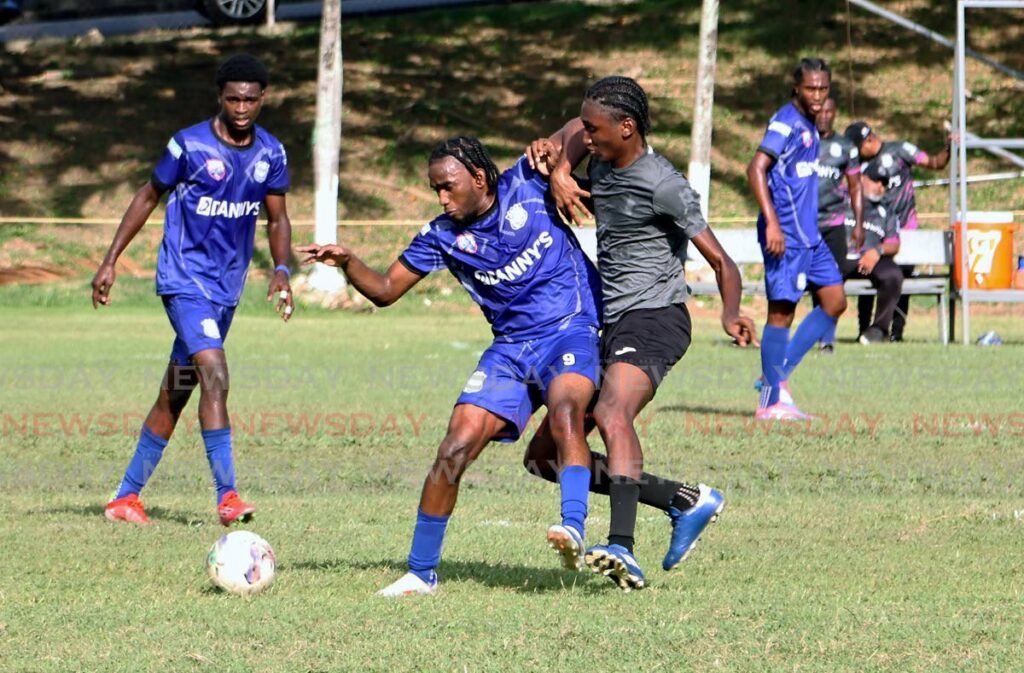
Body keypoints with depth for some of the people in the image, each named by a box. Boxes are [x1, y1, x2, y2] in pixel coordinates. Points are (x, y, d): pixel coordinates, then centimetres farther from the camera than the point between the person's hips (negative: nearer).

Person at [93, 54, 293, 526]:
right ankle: (226, 495, -23)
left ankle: (126, 497, 19)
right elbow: (148, 198, 2)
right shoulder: (189, 146, -10)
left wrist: (281, 270, -5)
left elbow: (277, 219, 13)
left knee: (174, 397, 10)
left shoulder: (270, 154, 3)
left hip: (226, 288, 5)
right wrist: (110, 261, 1)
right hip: (185, 279, -5)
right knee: (215, 377, -23)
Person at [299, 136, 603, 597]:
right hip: (510, 348, 4)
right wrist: (346, 262, -10)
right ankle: (420, 572, 3)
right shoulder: (443, 236, 3)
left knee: (565, 411, -36)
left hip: (570, 332, -4)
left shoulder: (527, 184, -5)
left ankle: (573, 531, -47)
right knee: (454, 450, -9)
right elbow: (385, 291, 8)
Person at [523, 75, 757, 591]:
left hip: (653, 318, -9)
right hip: (608, 326, 10)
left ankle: (623, 548, -53)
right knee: (545, 455, 5)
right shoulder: (602, 166, 11)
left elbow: (721, 262, -14)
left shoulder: (662, 185, -13)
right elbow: (573, 132, 32)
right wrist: (557, 168, 9)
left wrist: (731, 315, -34)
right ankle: (685, 501, 7)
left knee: (612, 413, -37)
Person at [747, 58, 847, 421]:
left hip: (809, 234, 10)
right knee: (782, 310, -6)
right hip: (786, 234, -10)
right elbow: (757, 168, -22)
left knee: (835, 301, 8)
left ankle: (778, 375, 11)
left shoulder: (809, 126, 16)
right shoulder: (787, 122, -12)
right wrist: (772, 222, -27)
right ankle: (772, 400, -1)